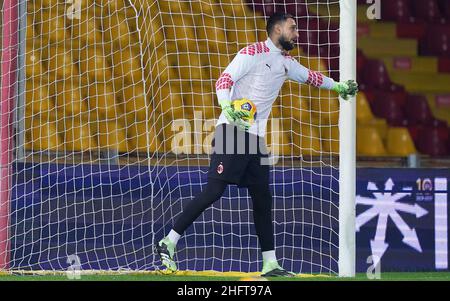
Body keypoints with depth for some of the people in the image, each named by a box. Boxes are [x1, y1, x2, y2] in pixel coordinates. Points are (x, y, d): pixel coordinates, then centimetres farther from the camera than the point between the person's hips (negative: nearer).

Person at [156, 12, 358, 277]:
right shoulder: (253, 53, -8)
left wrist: (337, 86, 39)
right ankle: (168, 242, -11)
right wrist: (228, 108, -31)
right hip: (232, 131, -8)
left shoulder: (287, 63, 17)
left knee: (263, 199, 7)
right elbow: (224, 80, -15)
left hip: (256, 137, 8)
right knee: (214, 191, -16)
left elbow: (309, 76, 36)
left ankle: (270, 264, 10)